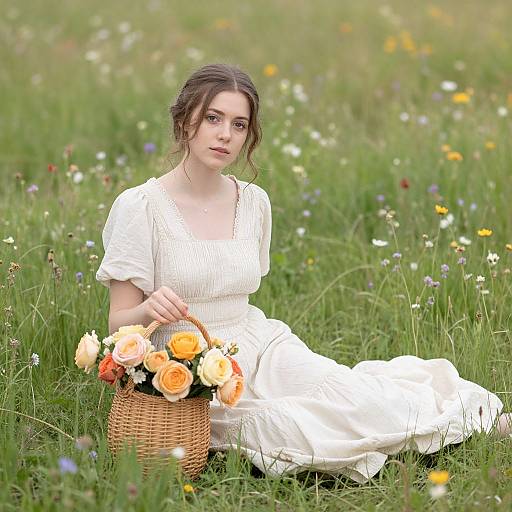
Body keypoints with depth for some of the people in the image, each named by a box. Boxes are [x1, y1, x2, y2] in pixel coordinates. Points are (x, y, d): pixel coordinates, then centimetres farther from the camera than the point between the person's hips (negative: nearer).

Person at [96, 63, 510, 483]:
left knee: (352, 395, -24)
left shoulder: (254, 201, 6)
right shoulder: (140, 207, -10)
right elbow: (119, 323, -8)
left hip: (261, 349, 4)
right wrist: (150, 310, -29)